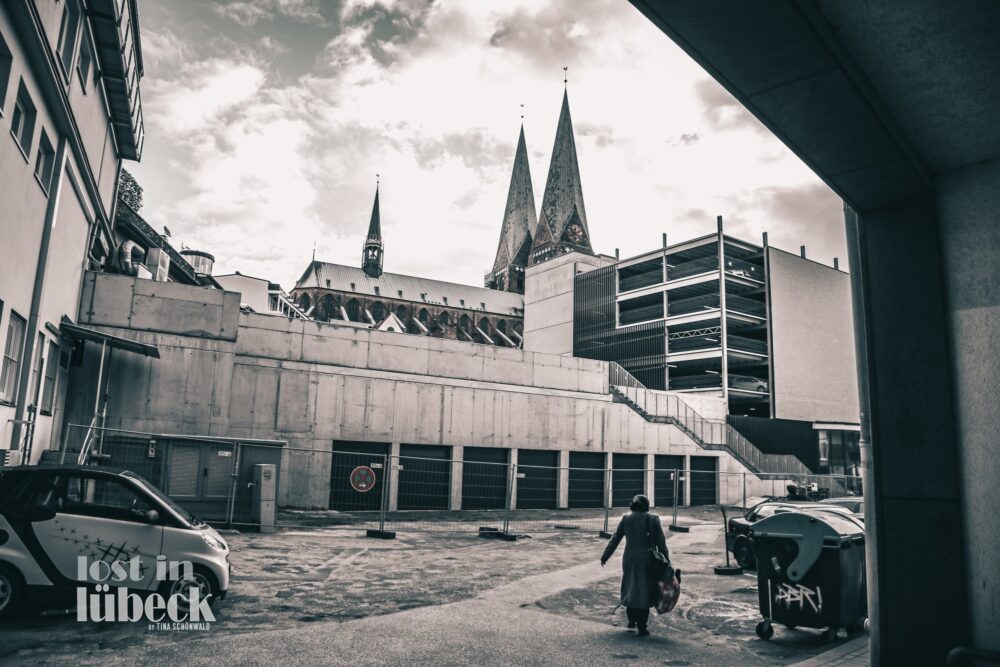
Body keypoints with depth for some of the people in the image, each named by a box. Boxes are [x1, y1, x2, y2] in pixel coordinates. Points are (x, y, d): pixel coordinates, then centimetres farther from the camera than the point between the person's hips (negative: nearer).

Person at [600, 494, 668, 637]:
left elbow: (615, 539, 4)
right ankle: (642, 627, 6)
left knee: (630, 588, 20)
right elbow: (661, 543, -4)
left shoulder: (626, 519, 2)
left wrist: (605, 557, 11)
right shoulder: (653, 519, -4)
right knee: (644, 591, 5)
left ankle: (632, 620, 26)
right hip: (647, 560, -2)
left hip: (629, 559, 2)